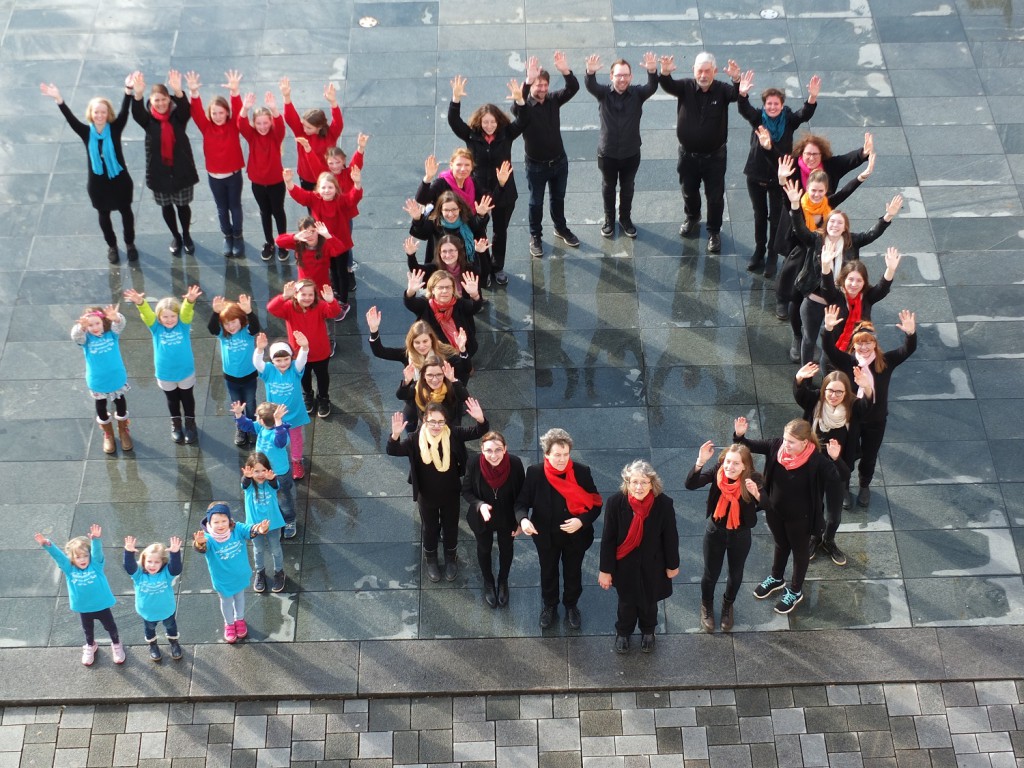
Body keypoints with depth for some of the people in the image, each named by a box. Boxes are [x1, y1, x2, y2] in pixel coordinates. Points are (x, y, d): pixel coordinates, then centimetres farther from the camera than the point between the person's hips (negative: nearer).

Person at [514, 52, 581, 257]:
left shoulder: (553, 100, -7)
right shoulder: (524, 107, -19)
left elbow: (573, 89, -21)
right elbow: (517, 103, -43)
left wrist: (565, 71, -42)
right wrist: (527, 81, -59)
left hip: (559, 161, 4)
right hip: (536, 165, -4)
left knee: (558, 198, 23)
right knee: (536, 202, 13)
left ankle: (561, 228, 44)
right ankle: (535, 236, 31)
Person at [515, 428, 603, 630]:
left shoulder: (582, 472, -22)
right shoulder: (535, 473, -21)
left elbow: (595, 504, -14)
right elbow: (522, 502, -12)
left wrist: (582, 521, -31)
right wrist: (523, 519, -34)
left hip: (575, 536, 0)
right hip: (546, 536, 0)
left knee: (573, 573, 23)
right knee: (548, 572, 24)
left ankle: (571, 606, 50)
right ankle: (549, 606, 51)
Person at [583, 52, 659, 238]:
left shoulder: (637, 94, -11)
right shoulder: (603, 93, -12)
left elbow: (652, 87, -30)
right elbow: (590, 86, -32)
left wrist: (652, 72, -53)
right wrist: (590, 73, -57)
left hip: (631, 153, 1)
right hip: (607, 153, 0)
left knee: (627, 188, 18)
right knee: (608, 188, 18)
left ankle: (625, 219, 38)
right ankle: (609, 219, 37)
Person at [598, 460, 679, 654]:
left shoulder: (664, 504, -26)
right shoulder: (616, 502, -26)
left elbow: (670, 536, -10)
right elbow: (608, 538, -15)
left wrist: (672, 565, 1)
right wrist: (605, 570, -8)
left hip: (652, 565, 1)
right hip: (625, 564, 0)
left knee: (649, 601, 26)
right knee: (626, 601, 24)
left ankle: (648, 632, 57)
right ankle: (623, 633, 54)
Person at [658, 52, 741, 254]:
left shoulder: (722, 90, -15)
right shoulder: (686, 87, -11)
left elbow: (737, 94, -34)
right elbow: (668, 86, -30)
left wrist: (737, 80, -57)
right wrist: (665, 74, -54)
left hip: (714, 156, -2)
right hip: (688, 154, 2)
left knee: (715, 196, 7)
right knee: (689, 191, 23)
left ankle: (714, 231, 27)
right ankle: (692, 218, 52)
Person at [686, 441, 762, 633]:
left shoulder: (752, 479, -26)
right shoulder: (716, 471, -23)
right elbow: (690, 484, -32)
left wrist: (756, 493, -51)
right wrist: (700, 462, -46)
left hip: (740, 535, 0)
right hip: (715, 531, 0)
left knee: (735, 573, 24)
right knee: (711, 573, 17)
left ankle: (728, 605, 54)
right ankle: (707, 606, 48)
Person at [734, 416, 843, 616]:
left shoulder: (816, 460, -31)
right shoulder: (777, 446, -19)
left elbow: (835, 483, -36)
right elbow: (751, 446, -8)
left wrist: (833, 460, -51)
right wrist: (739, 436, -28)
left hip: (799, 517, -4)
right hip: (774, 511, 4)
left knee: (799, 550, 22)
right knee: (780, 545, 30)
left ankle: (795, 591, 44)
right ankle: (776, 578, 56)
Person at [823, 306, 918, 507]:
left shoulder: (886, 362, -11)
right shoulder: (846, 361, -14)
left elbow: (908, 350, -21)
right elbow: (830, 349, -28)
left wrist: (911, 333, -41)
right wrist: (828, 330, -47)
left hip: (876, 420, 1)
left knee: (869, 457, 20)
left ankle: (865, 486, 48)